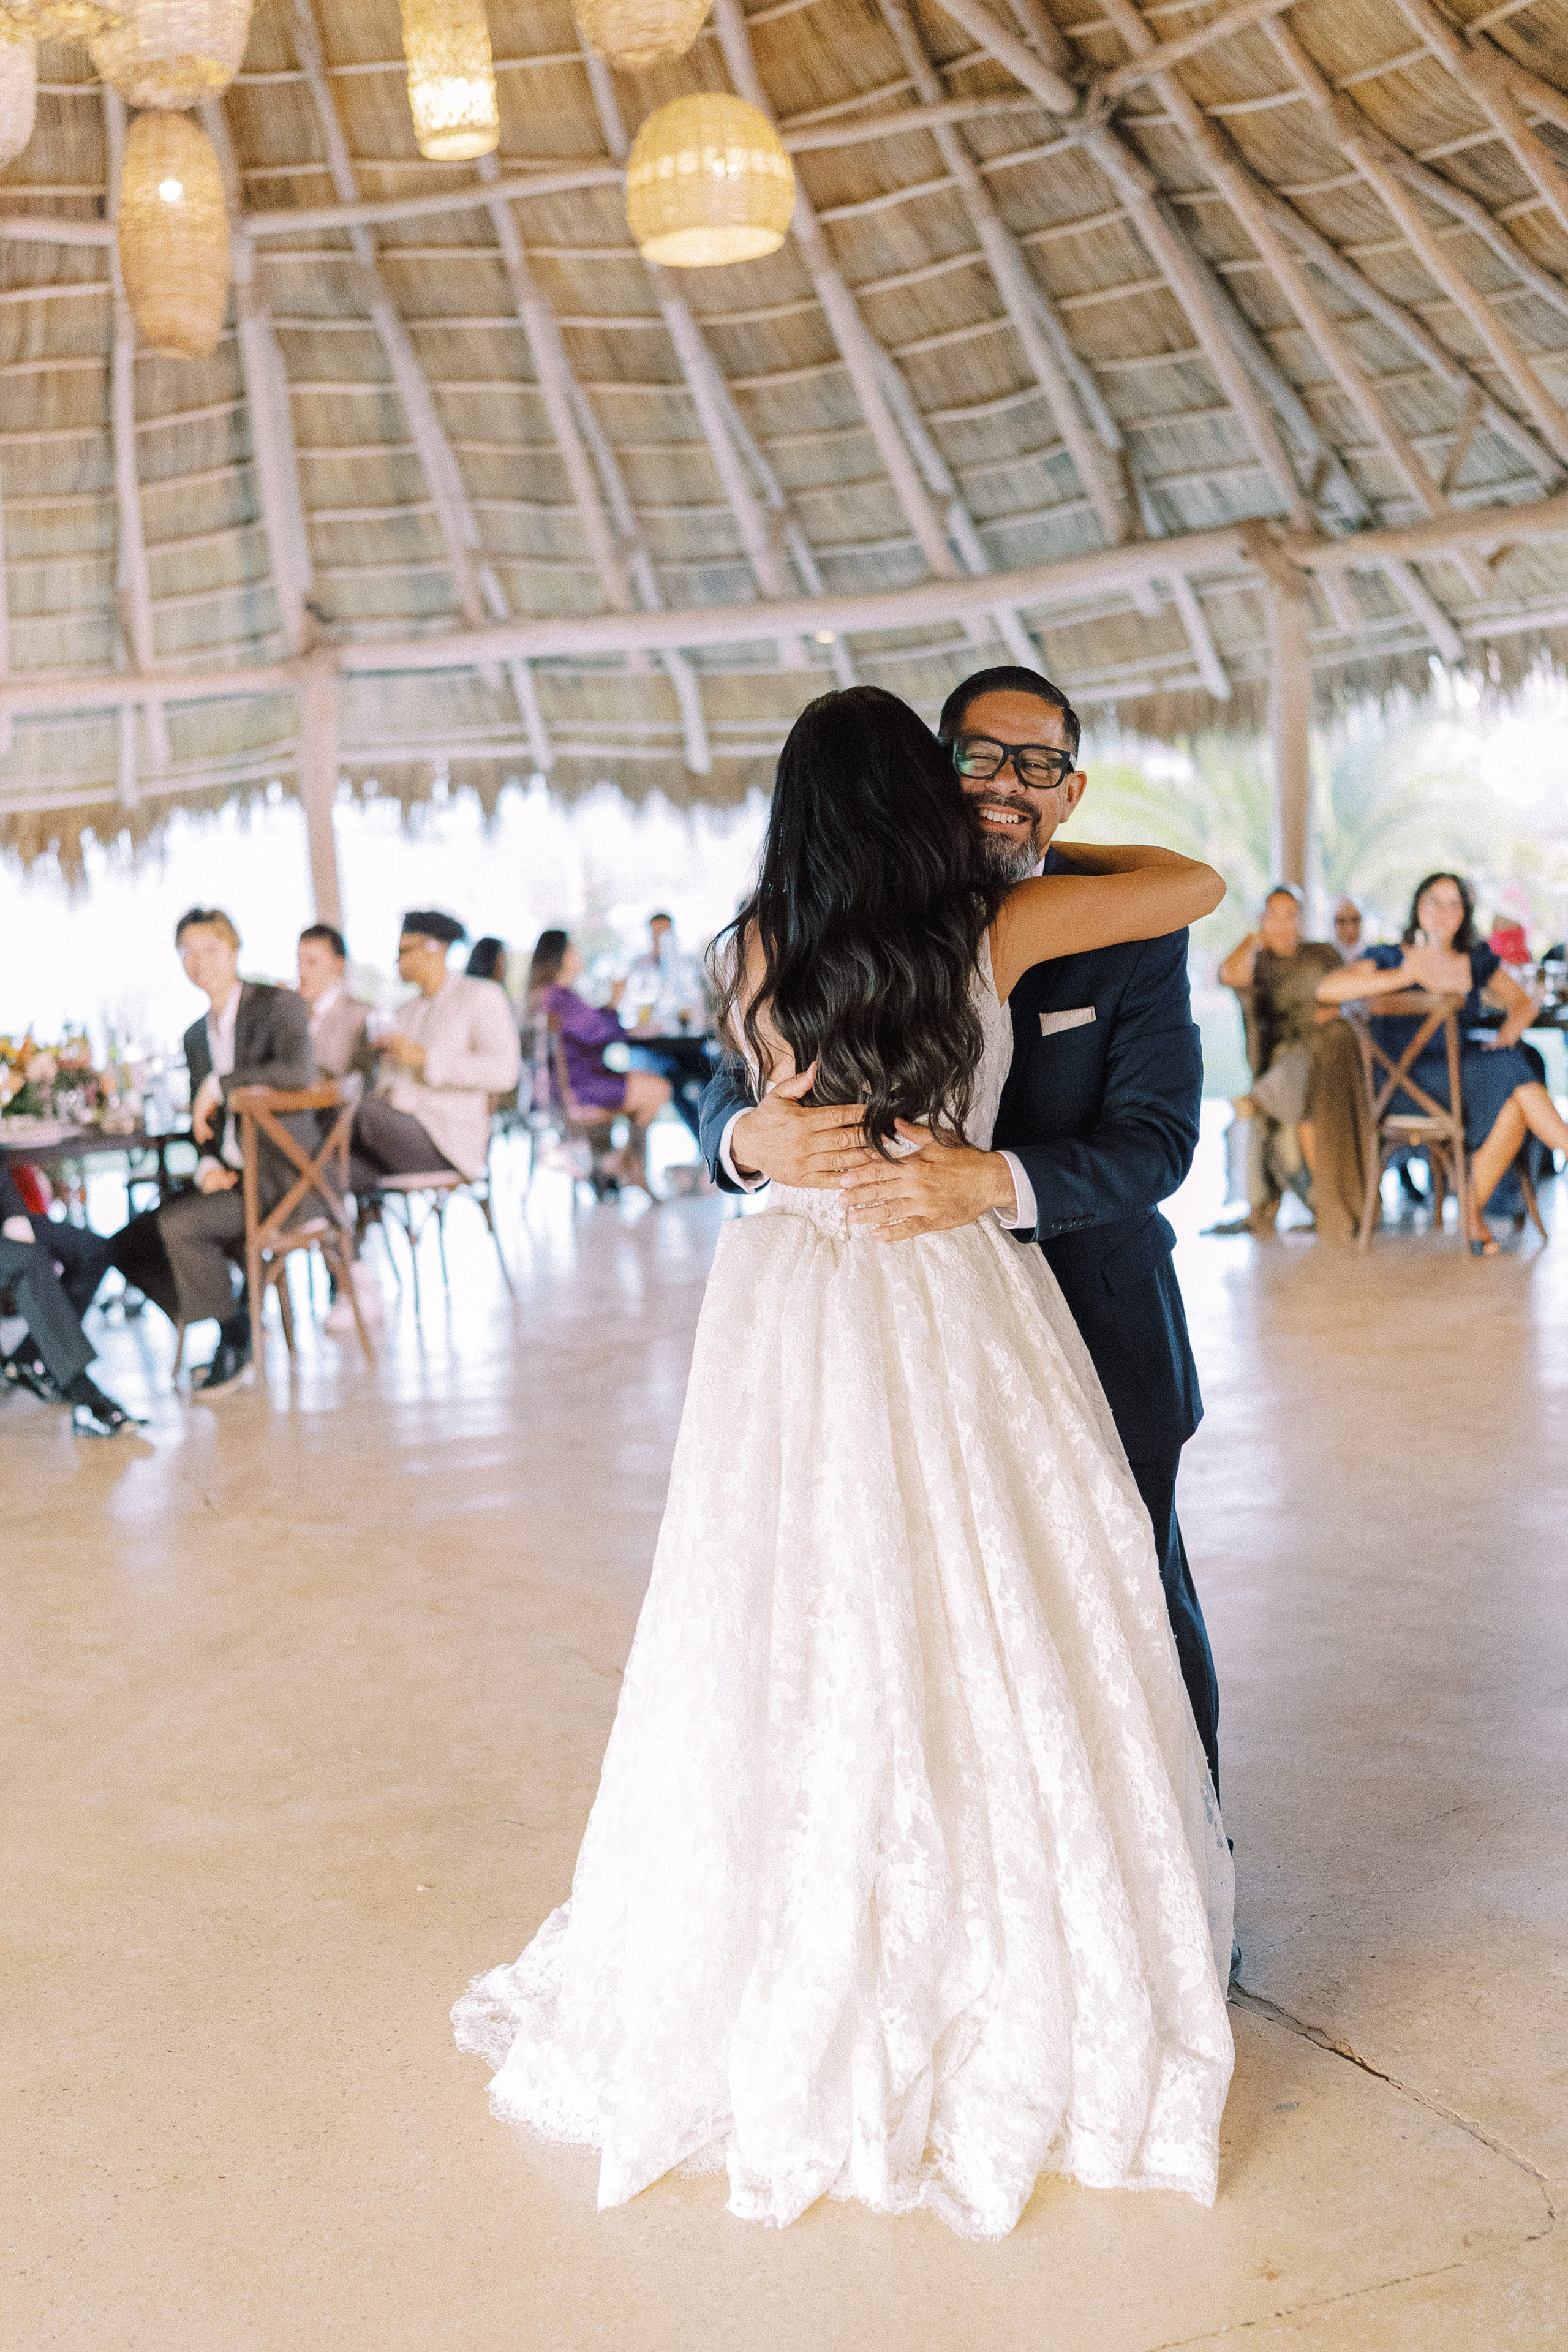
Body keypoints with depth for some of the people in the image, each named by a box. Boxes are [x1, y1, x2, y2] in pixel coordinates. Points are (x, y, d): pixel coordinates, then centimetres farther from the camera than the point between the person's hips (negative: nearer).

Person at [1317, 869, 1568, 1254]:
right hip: (1409, 1083, -4)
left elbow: (1523, 1002, 21)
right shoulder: (1391, 959, 1)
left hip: (1463, 1075, 5)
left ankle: (1473, 1212, -18)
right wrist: (1407, 976, -18)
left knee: (1513, 1110, -31)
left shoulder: (1477, 960, 14)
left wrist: (1509, 1031, -4)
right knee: (1508, 1069, -30)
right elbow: (1326, 990, -15)